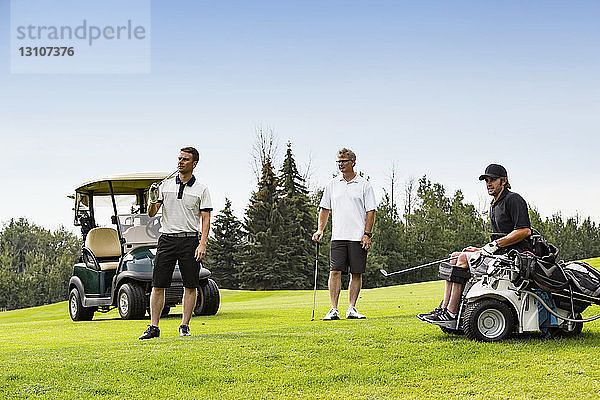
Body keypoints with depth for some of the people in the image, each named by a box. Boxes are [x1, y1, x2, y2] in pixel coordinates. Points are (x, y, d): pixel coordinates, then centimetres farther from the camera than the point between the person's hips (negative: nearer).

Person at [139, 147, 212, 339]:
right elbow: (151, 213, 8)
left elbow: (205, 219, -1)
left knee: (190, 286, 0)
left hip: (190, 240, -1)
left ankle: (184, 326, 8)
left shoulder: (201, 190, 3)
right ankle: (154, 327, 3)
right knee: (158, 285, -2)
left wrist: (202, 244, -12)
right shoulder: (165, 185, 9)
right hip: (167, 238, 2)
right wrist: (153, 201, -14)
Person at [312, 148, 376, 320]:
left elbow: (370, 211, 1)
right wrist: (320, 229, 4)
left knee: (357, 273, 2)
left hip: (358, 238, -2)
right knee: (335, 271, -7)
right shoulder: (332, 185, 12)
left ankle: (352, 309, 9)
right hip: (338, 236, 2)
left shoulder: (364, 185, 3)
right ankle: (334, 309, -6)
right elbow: (325, 208, 17)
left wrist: (367, 234, -8)